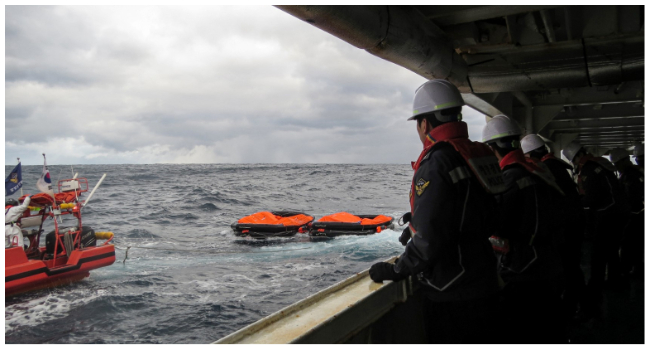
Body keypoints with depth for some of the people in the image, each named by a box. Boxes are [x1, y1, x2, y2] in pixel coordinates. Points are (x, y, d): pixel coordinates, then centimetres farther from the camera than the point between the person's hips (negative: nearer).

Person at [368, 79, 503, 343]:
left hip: (453, 298, -9)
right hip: (484, 289, 9)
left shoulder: (437, 162, -21)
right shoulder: (478, 154, 6)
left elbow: (430, 238, -26)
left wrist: (397, 270, -11)